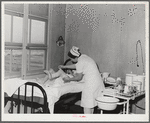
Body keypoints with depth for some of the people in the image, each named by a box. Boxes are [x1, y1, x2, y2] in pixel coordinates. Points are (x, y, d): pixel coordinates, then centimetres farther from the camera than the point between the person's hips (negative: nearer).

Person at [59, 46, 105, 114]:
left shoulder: (80, 62, -18)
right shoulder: (83, 56, 10)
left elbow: (78, 78, -7)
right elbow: (76, 65, 27)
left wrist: (69, 79, 8)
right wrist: (64, 66, 34)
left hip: (91, 84, -10)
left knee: (87, 105, 0)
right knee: (91, 104, 18)